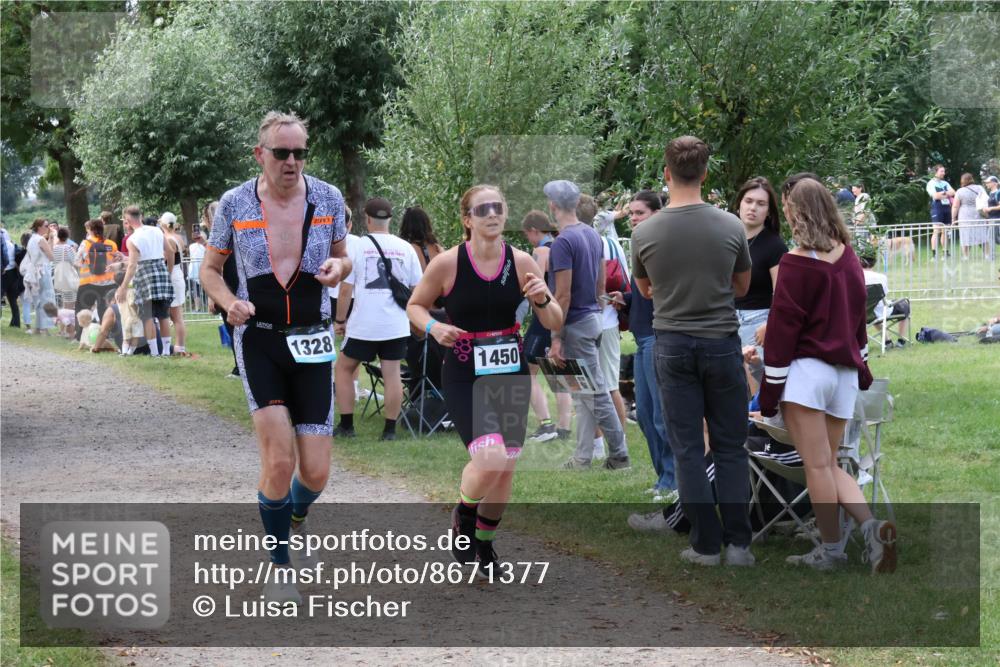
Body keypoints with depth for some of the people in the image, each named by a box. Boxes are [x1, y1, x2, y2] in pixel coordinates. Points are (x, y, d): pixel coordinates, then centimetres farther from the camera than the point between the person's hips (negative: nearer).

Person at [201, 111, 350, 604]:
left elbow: (342, 258, 15)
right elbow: (210, 269, 8)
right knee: (279, 460, -15)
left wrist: (337, 267, -9)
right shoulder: (234, 204, -3)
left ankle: (294, 523, 35)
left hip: (313, 342, 2)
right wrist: (229, 302, -12)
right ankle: (279, 567, 4)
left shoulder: (328, 199, 1)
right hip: (258, 339, -2)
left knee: (315, 473, -2)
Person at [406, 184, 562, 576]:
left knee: (505, 468, 8)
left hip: (511, 374, 4)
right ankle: (463, 516, 10)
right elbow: (415, 306, 4)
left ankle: (485, 544, 33)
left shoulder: (521, 263, -3)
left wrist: (543, 300, -19)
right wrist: (434, 327, -16)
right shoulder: (448, 263, -11)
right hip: (464, 378, -4)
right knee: (489, 459, -22)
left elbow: (555, 324, 2)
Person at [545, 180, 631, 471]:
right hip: (593, 319, 9)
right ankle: (583, 457, 16)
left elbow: (563, 296, -20)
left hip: (576, 324, -9)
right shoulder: (592, 235, 9)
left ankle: (619, 455, 2)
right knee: (583, 394, 12)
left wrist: (556, 338, -16)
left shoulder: (564, 242, -18)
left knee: (596, 394, -3)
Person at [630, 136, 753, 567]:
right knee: (730, 449, 8)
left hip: (673, 346, 0)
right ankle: (738, 543, 3)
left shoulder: (645, 233, -8)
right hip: (722, 344, 0)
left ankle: (706, 544, 4)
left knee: (688, 449, 5)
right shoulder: (730, 227, -9)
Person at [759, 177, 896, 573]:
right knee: (830, 464, 13)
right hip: (845, 373, 7)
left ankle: (831, 549, 4)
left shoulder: (798, 263, -12)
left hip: (807, 370, -7)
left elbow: (783, 326, -11)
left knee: (818, 466, 0)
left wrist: (771, 386, -7)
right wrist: (862, 368, 29)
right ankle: (872, 528, -7)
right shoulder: (848, 258, 8)